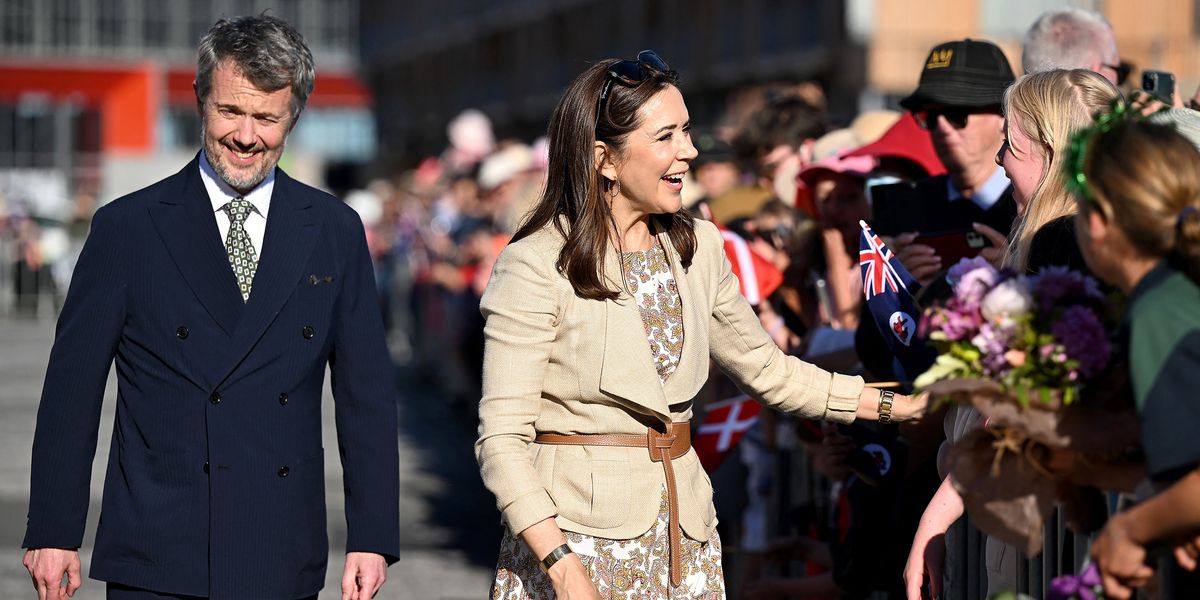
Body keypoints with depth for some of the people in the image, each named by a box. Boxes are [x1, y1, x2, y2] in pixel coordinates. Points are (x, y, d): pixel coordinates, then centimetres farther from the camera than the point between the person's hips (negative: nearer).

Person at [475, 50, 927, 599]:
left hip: (681, 542, 5)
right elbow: (502, 439, -14)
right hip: (578, 536, -5)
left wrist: (897, 403, 13)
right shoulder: (535, 265, -11)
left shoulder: (698, 246, 7)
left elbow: (764, 366, 19)